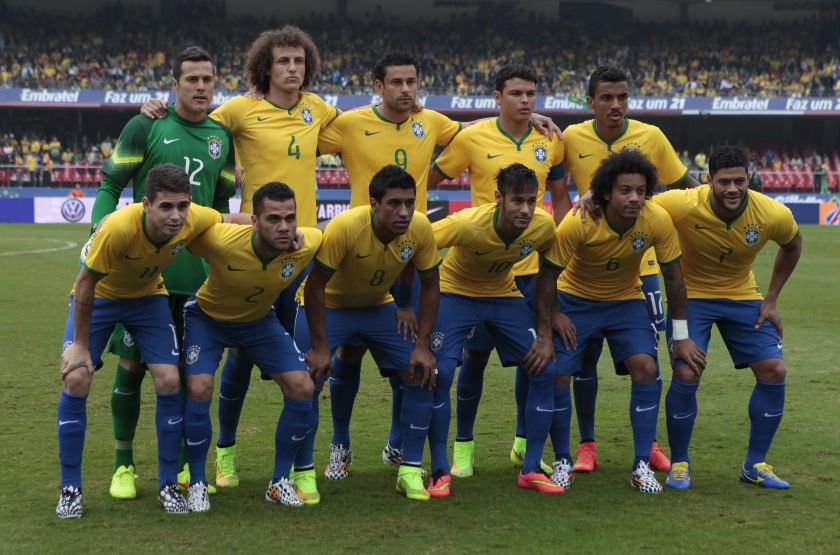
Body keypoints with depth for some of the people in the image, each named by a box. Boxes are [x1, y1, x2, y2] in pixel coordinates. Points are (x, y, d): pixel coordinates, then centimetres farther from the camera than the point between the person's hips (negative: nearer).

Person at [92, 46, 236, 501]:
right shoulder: (146, 126, -2)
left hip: (197, 275, 4)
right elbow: (110, 186, -1)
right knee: (131, 366, 1)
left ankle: (186, 464, 21)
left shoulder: (221, 137, 11)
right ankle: (123, 466, 16)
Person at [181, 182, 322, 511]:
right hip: (207, 317, -3)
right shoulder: (222, 241, -39)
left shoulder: (309, 244, -29)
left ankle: (280, 481, 8)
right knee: (199, 390, -22)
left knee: (302, 389, -10)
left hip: (259, 320, 3)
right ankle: (197, 484, -1)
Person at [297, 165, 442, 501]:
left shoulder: (420, 229, -22)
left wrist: (422, 345, -12)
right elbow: (315, 286, -25)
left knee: (423, 376, -7)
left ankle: (410, 471, 5)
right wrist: (320, 347, -24)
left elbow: (430, 285, -8)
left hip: (379, 307, 4)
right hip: (328, 306, -4)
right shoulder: (344, 227, -34)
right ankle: (302, 472, 0)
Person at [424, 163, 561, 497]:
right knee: (440, 373, -20)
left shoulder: (544, 226, -20)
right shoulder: (467, 223, -33)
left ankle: (531, 470, 4)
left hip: (505, 295, 4)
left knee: (545, 370, -9)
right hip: (455, 292, -4)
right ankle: (440, 471, -3)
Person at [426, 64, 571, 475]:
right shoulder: (472, 138, -6)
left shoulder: (550, 142, 4)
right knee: (476, 353, 3)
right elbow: (429, 179, 4)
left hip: (534, 266, 3)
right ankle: (463, 444, 17)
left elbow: (560, 198, 13)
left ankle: (524, 442, 23)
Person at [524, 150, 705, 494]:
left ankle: (642, 466, -7)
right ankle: (562, 461, 9)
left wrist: (681, 336, -6)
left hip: (626, 301, 2)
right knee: (556, 374, -12)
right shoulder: (578, 223, -29)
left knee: (646, 368, -17)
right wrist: (544, 336, -19)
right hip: (575, 300, -1)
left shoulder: (657, 221, -23)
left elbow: (673, 276, -8)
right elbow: (548, 276, -19)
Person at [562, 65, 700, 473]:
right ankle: (587, 445, 16)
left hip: (639, 263, 0)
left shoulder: (651, 137, -4)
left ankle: (649, 444, 19)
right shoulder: (573, 138, -6)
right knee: (585, 355, 3)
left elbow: (686, 184, 6)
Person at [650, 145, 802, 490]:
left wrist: (771, 299, 2)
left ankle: (755, 465, 11)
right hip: (691, 294, -3)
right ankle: (679, 463, 6)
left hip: (743, 296, 3)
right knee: (686, 375, -17)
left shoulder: (773, 215, -20)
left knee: (774, 371, -6)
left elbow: (792, 245, 4)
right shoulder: (684, 206, -29)